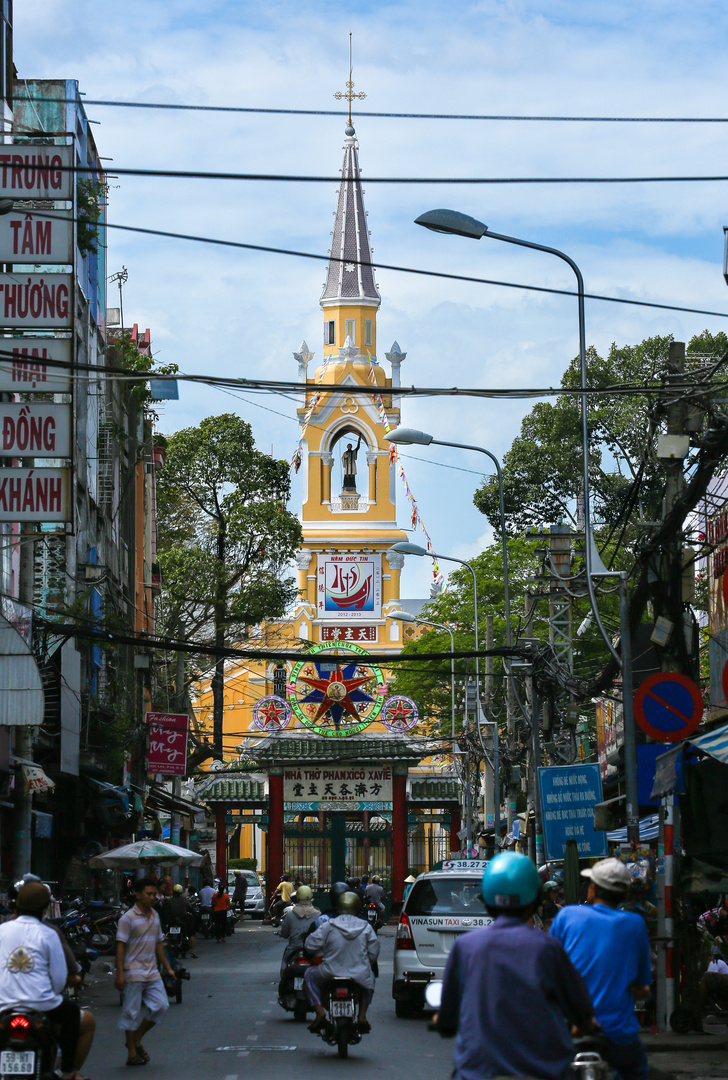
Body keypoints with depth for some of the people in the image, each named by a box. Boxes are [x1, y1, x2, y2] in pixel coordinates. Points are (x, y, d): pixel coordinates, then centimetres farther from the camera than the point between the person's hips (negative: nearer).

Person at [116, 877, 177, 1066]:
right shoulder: (128, 918, -9)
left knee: (161, 1005, 1)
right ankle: (132, 1053, 7)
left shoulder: (155, 916, 13)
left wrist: (168, 967, 19)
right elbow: (121, 946, -12)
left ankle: (136, 1039, 17)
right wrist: (120, 974, -18)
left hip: (152, 972, 7)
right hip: (133, 973, -7)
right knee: (132, 1012, -1)